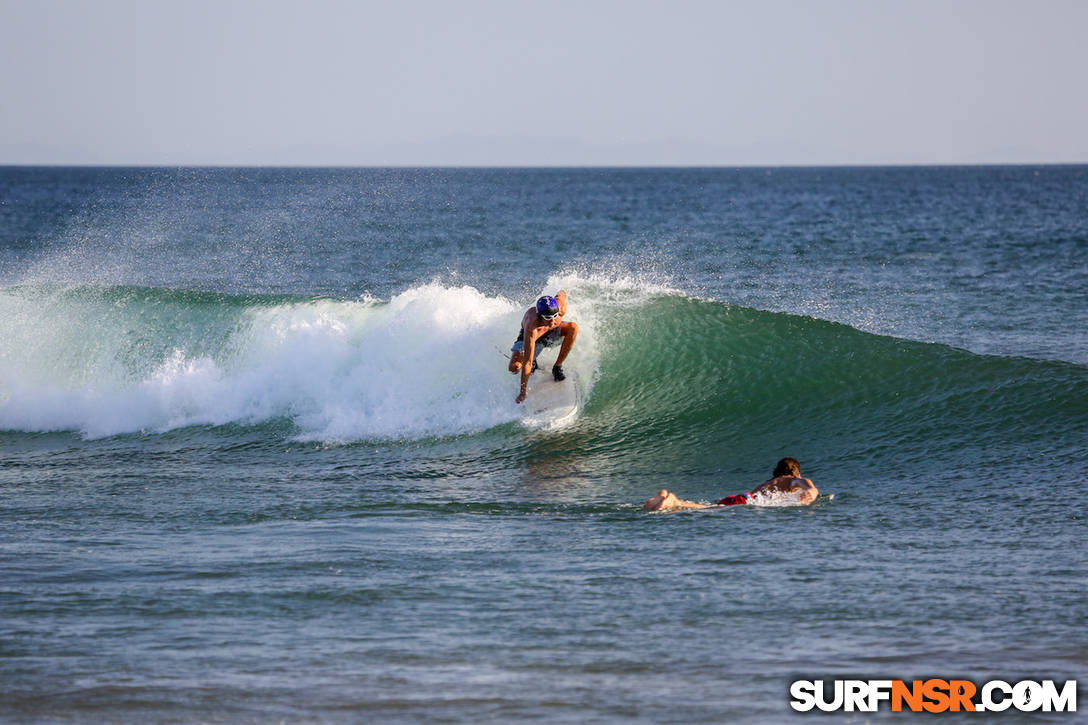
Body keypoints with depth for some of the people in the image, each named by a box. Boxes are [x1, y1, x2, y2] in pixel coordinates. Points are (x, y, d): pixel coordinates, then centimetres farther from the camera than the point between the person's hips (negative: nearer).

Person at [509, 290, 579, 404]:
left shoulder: (560, 308, -35)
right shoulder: (532, 329, -45)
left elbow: (561, 293, -7)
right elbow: (526, 363, -43)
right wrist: (523, 392, -41)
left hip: (554, 332, 3)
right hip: (529, 337, -3)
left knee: (573, 327, -28)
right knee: (514, 367, -27)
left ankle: (557, 367, -14)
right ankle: (534, 364, 9)